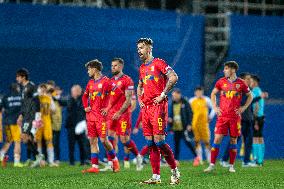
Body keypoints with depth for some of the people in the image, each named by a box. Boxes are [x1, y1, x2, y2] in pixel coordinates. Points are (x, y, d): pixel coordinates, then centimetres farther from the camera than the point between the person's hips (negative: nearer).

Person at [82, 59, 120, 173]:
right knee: (92, 141, 3)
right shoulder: (90, 82, 16)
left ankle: (114, 160, 13)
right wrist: (85, 106, 12)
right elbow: (85, 96, 28)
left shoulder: (105, 81, -6)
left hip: (101, 115, -7)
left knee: (103, 140, -9)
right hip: (91, 115, 7)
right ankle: (95, 166, 3)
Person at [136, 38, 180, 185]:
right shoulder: (142, 68, 19)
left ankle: (175, 171, 2)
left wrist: (163, 95, -15)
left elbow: (173, 78, -16)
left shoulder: (158, 63, -5)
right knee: (151, 143, 4)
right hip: (146, 107, 8)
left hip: (158, 106, -8)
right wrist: (140, 99, 15)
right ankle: (156, 177, 5)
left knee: (159, 141, -12)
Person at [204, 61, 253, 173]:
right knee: (217, 138, -7)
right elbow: (213, 94, 19)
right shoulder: (221, 82, 5)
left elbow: (250, 96, 13)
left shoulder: (241, 83, 1)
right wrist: (214, 107, 8)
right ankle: (212, 165, -6)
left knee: (233, 140, 3)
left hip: (235, 116, -1)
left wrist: (243, 107, 2)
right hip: (222, 115, 1)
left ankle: (231, 166, 12)